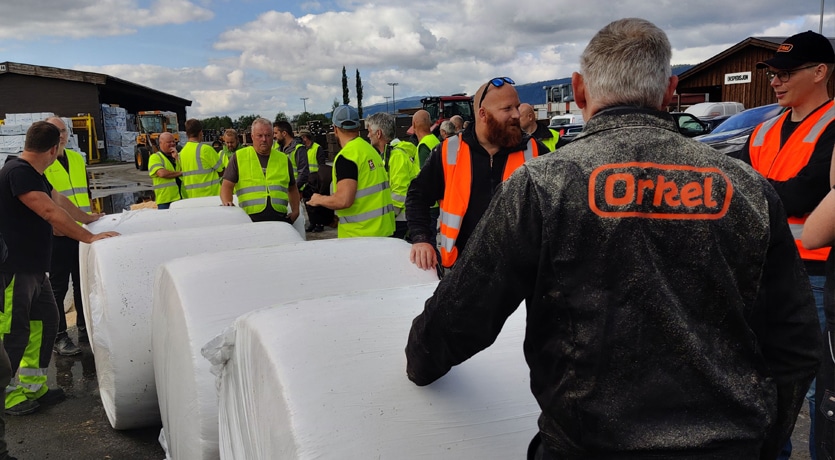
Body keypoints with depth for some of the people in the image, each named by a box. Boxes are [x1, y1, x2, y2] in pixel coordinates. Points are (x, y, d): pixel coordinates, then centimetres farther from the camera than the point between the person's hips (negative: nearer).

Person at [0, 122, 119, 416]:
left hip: (33, 268, 10)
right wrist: (90, 237, -25)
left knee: (45, 321, 13)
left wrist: (87, 218, 41)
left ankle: (33, 386, 23)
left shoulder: (35, 175, 13)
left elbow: (59, 200, 28)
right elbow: (50, 211, -27)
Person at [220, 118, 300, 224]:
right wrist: (227, 203, -14)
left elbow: (292, 188, 25)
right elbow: (227, 185, 5)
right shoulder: (239, 157, 10)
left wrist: (295, 211, 11)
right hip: (251, 219, -2)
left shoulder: (283, 159, 18)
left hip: (280, 219, 2)